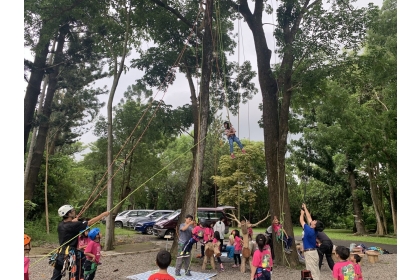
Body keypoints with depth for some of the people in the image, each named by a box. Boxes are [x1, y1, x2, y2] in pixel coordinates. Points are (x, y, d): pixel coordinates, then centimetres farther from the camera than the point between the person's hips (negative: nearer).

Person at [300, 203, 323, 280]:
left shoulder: (309, 230, -19)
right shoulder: (314, 230, 2)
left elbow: (301, 221, -7)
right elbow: (309, 217, 12)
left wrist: (302, 213, 8)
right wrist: (305, 208, 19)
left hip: (310, 253, -9)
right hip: (313, 252, 9)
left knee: (313, 272, -5)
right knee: (316, 272, 14)